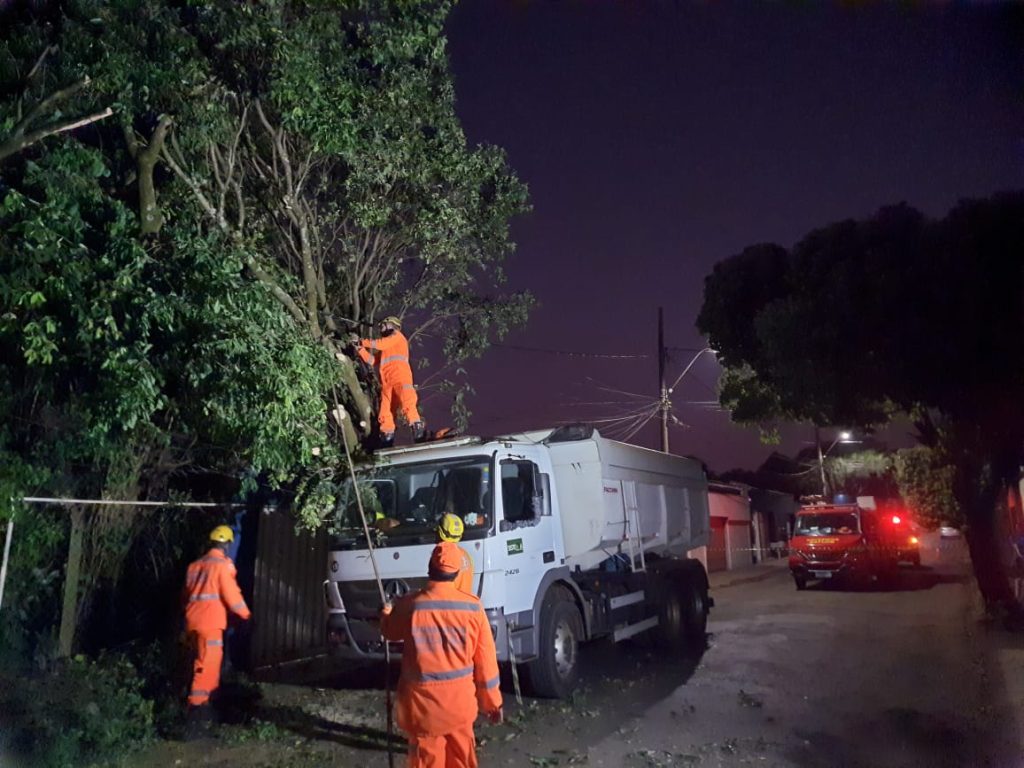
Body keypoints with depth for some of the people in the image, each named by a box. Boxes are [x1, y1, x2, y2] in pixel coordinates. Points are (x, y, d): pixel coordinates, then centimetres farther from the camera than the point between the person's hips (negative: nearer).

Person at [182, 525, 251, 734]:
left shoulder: (195, 565, 15)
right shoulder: (223, 564, -7)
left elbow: (185, 595, 23)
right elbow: (231, 595, -10)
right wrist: (247, 615, 3)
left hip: (193, 622, 8)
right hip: (210, 622, -8)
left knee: (203, 665, 20)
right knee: (206, 667, -8)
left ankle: (204, 707, 31)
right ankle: (195, 711, -16)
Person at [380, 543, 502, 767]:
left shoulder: (409, 605, -12)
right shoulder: (472, 606, -10)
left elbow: (390, 632, 10)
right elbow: (485, 658, -5)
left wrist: (386, 614, 33)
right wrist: (492, 701, 7)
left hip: (423, 699, -1)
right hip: (460, 698, 1)